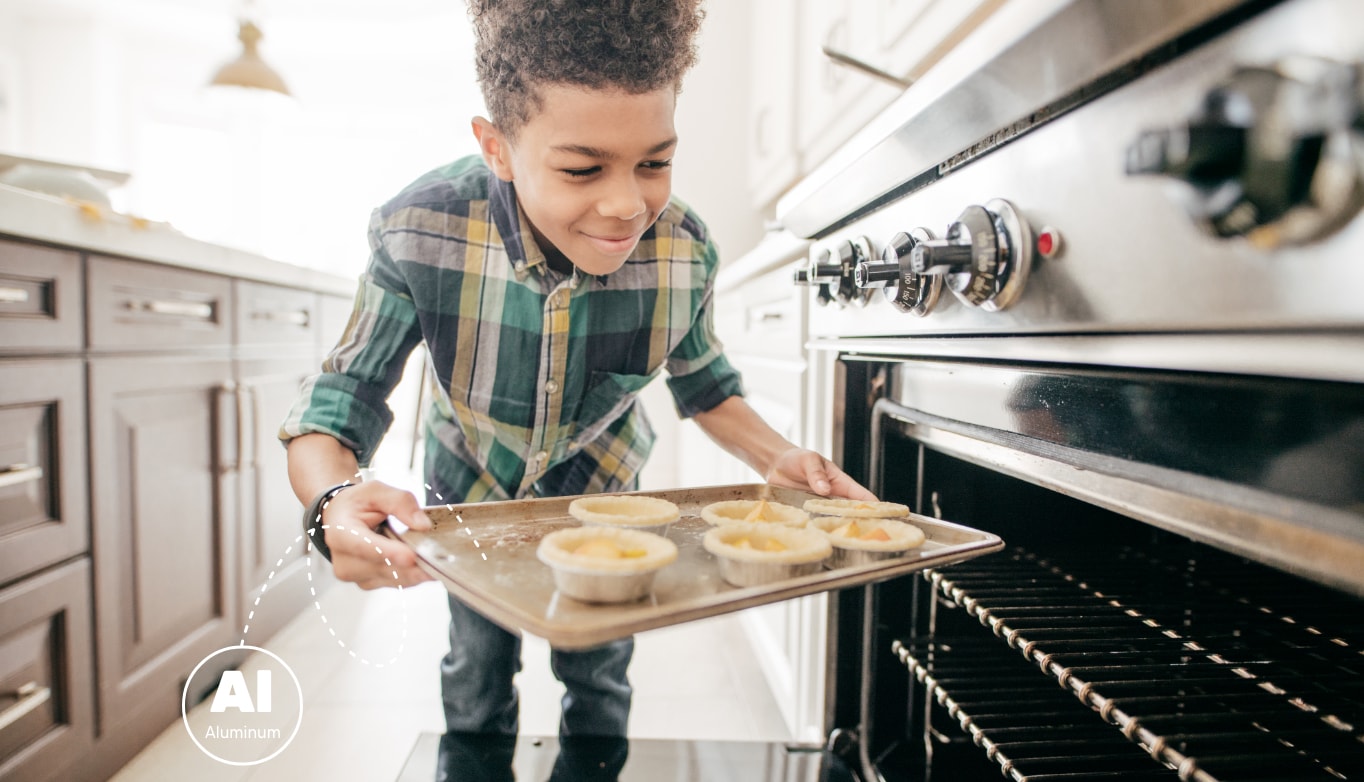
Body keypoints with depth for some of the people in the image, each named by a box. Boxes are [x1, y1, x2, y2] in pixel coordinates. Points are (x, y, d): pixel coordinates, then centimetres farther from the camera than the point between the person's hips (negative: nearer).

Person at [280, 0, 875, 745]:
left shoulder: (686, 250, -29)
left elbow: (703, 383, -9)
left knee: (598, 678, 18)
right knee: (478, 682, 20)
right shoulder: (417, 231, -34)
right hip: (472, 494, 0)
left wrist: (776, 458, -28)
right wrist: (336, 502, -48)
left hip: (598, 492, 1)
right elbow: (334, 406, -26)